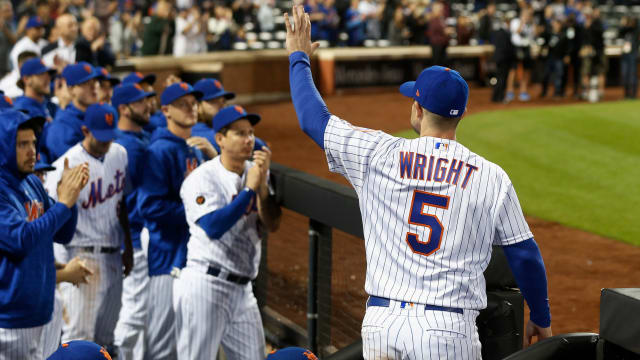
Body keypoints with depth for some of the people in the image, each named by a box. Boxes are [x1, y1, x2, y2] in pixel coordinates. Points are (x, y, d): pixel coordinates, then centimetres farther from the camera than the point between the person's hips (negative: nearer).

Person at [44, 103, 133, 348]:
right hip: (83, 257, -7)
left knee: (105, 336, 12)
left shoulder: (120, 154, 7)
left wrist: (128, 248, 19)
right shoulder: (67, 165, -13)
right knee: (78, 337, -9)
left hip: (114, 257, 7)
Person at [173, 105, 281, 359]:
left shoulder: (255, 173, 10)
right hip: (205, 286, -7)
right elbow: (213, 227, -22)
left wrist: (262, 183, -11)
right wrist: (249, 189, -18)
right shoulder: (202, 178, -9)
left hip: (242, 289, 7)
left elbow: (272, 224, 2)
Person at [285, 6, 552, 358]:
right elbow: (525, 254, 5)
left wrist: (298, 57, 28)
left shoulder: (378, 155, 1)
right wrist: (541, 318, 20)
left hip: (381, 322, 2)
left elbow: (313, 118, 12)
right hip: (449, 329, -1)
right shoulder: (491, 177, 0)